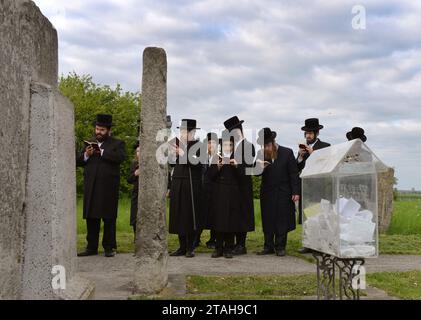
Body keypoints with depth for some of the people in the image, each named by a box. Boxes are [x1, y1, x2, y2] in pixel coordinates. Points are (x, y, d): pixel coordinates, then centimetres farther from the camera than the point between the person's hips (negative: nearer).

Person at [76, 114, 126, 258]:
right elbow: (78, 161, 15)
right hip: (91, 187, 4)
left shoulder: (117, 143, 6)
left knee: (109, 218, -1)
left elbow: (120, 157, -13)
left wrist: (102, 152, -14)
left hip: (108, 187, -4)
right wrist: (86, 155, -5)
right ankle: (91, 247, 14)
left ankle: (109, 247, 7)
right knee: (91, 218, 7)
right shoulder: (89, 144, 20)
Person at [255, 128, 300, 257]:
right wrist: (260, 167, -23)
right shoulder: (261, 154, 2)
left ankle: (280, 247, 14)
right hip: (267, 192, 3)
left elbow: (294, 173, -4)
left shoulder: (287, 153, -4)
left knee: (282, 221, 4)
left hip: (283, 193, -2)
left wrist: (295, 192, -8)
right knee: (267, 221, 7)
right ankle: (268, 246, 17)